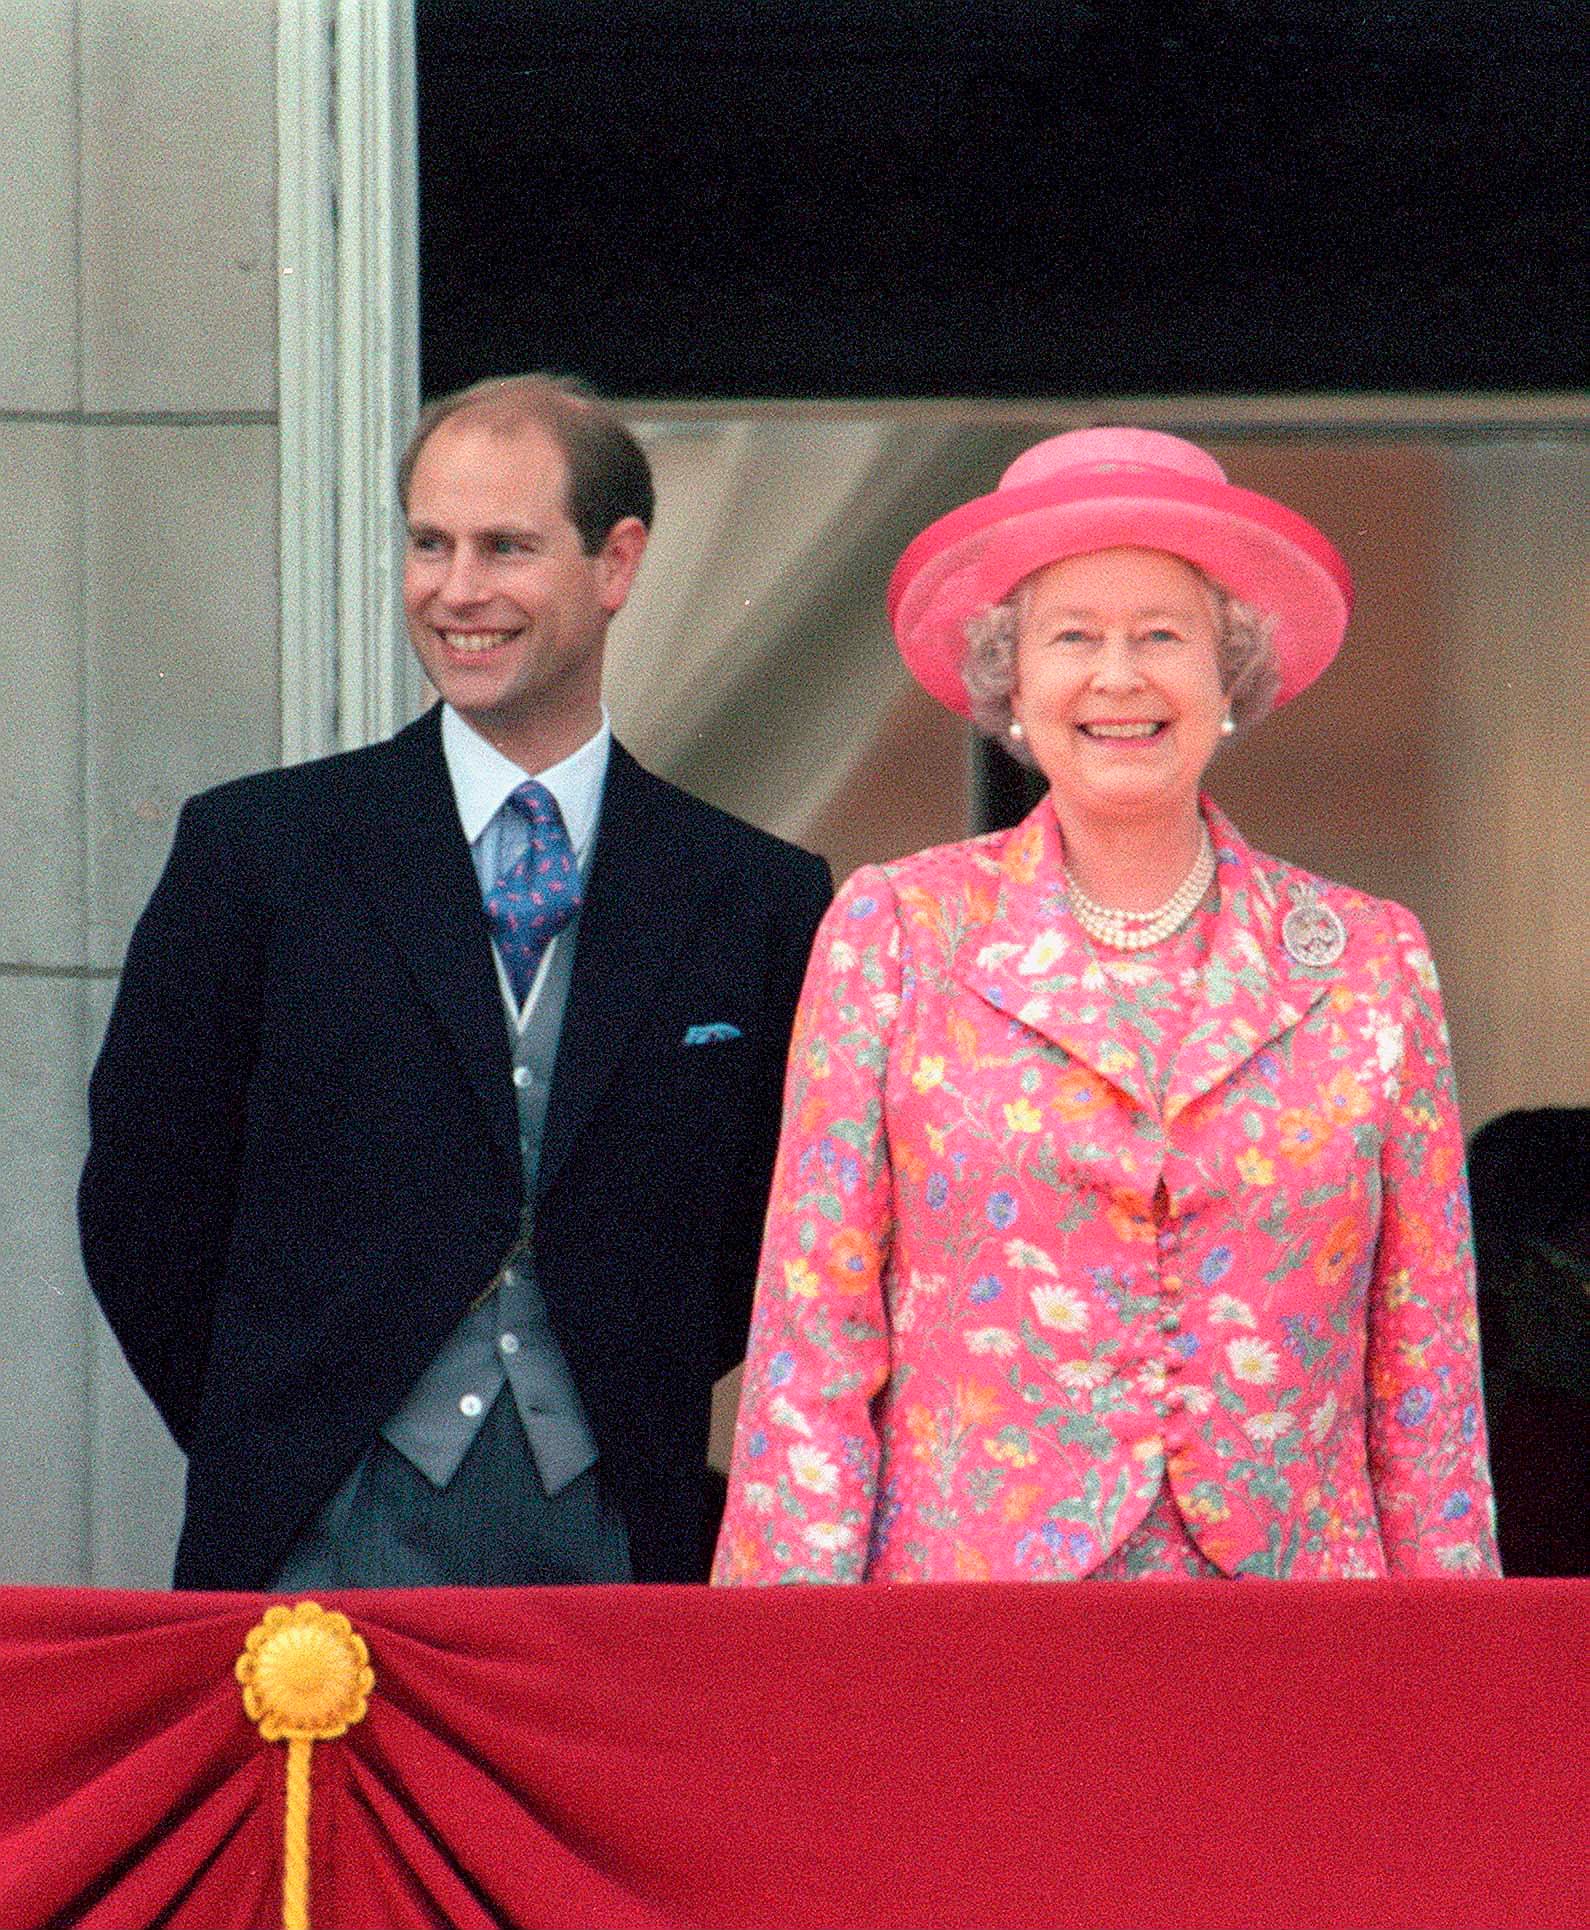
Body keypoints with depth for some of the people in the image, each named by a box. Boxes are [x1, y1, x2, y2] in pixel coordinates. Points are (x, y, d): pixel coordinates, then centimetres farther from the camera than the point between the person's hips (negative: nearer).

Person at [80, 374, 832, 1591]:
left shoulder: (760, 900, 6)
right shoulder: (256, 851, 3)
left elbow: (773, 1224, 13)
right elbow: (144, 1204, 6)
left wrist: (636, 1419, 5)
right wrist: (268, 1448, 4)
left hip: (617, 1541, 1)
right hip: (338, 1541, -1)